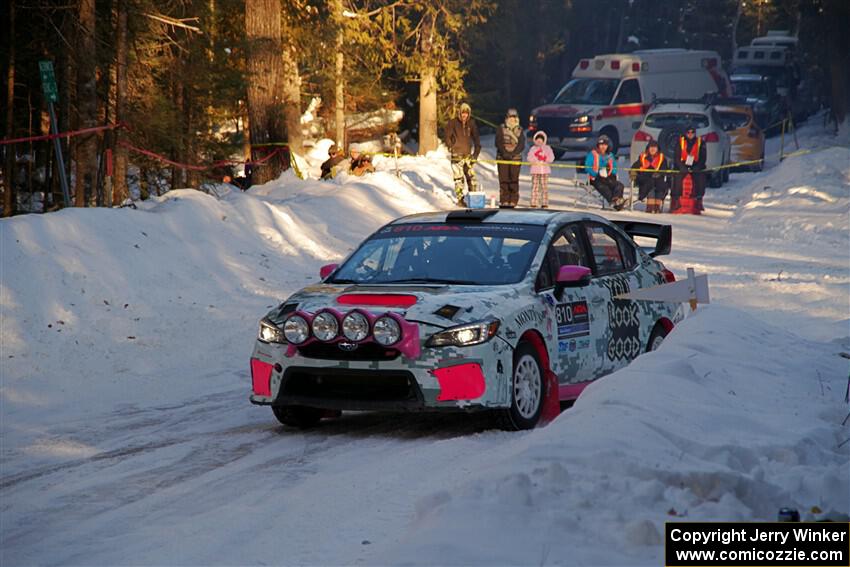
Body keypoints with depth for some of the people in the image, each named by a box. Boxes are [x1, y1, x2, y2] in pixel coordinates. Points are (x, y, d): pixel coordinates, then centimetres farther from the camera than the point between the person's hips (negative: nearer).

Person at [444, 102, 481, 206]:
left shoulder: (471, 123, 6)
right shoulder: (452, 123, -5)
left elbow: (476, 138, 12)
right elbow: (447, 137, 0)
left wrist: (476, 152, 7)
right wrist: (452, 148, -4)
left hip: (468, 155, 4)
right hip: (457, 155, -4)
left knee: (471, 177, 4)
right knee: (459, 178, -5)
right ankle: (460, 199, -1)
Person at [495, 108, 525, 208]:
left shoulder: (520, 130, 7)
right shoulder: (501, 129, 5)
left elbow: (522, 145, 1)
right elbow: (498, 143, -1)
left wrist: (513, 153, -13)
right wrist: (505, 153, -15)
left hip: (515, 157, 0)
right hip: (502, 157, 0)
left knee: (514, 180, -5)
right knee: (503, 180, -4)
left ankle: (513, 201, -3)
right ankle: (504, 201, -1)